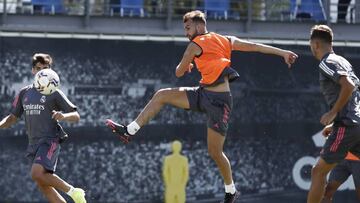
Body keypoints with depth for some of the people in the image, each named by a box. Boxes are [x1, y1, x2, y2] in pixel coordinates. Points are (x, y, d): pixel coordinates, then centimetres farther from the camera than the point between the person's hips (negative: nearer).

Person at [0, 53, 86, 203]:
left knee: (37, 173, -27)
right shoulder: (24, 93, 15)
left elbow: (76, 116, -2)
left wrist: (63, 116, -25)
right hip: (33, 144, 6)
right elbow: (12, 118, 19)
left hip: (49, 141, -6)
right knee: (43, 185, 1)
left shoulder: (54, 93, -1)